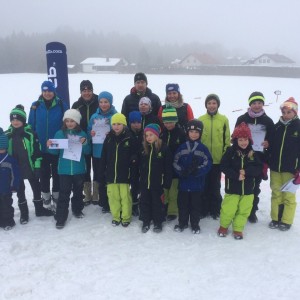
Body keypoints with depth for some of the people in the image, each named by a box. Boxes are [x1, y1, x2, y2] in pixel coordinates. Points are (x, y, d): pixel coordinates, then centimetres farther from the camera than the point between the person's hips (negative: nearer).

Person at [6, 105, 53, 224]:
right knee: (20, 190, 13)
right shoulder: (6, 135, -2)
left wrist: (38, 166, -10)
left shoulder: (30, 133, -8)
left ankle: (39, 209, 31)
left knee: (36, 188, 12)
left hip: (30, 167, -1)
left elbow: (37, 151, -7)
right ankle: (24, 212, 28)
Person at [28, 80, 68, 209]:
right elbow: (31, 126, 2)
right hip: (41, 147, 1)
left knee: (57, 172, 12)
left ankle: (56, 196, 28)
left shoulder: (62, 105, -6)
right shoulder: (36, 106, -3)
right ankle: (46, 197, 28)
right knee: (44, 173, 13)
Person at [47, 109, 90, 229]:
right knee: (64, 193, -2)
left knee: (78, 191, 16)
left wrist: (85, 143, -18)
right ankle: (61, 217, 4)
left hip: (79, 169, 1)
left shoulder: (82, 134, 1)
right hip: (64, 170, -1)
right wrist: (50, 146, -17)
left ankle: (77, 210, 36)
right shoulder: (59, 134, 1)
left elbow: (87, 151, 0)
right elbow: (55, 151, 3)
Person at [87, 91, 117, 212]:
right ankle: (104, 203, 22)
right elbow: (88, 132, 17)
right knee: (100, 178, 10)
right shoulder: (94, 116, 10)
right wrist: (91, 134, -5)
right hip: (97, 152, 4)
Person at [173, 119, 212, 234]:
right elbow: (175, 162, 1)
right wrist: (182, 171, -16)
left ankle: (195, 224, 25)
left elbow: (208, 164, -7)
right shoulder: (182, 147, 2)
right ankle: (182, 222, 29)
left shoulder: (203, 148, -3)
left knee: (196, 204, 8)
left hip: (197, 183, -2)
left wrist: (196, 171, -20)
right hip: (183, 182, 2)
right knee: (182, 203, 11)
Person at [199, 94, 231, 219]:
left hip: (218, 159, 0)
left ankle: (215, 210, 23)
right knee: (204, 185, 9)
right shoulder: (200, 119, 0)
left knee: (215, 186, 12)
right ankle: (204, 209, 21)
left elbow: (227, 139, 3)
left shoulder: (224, 119, 0)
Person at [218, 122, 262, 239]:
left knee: (243, 211, 11)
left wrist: (246, 171, -20)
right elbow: (224, 167, -12)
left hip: (248, 189, 3)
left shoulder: (253, 154, -1)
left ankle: (238, 229, 29)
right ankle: (223, 226, 27)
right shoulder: (230, 152, -8)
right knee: (228, 210, 2)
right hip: (232, 187, -3)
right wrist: (236, 175, -21)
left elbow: (259, 168, -4)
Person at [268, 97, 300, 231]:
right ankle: (275, 218, 23)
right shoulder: (277, 126, 6)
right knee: (276, 193, 11)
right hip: (275, 167, 4)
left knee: (288, 195, 6)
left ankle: (286, 221, 17)